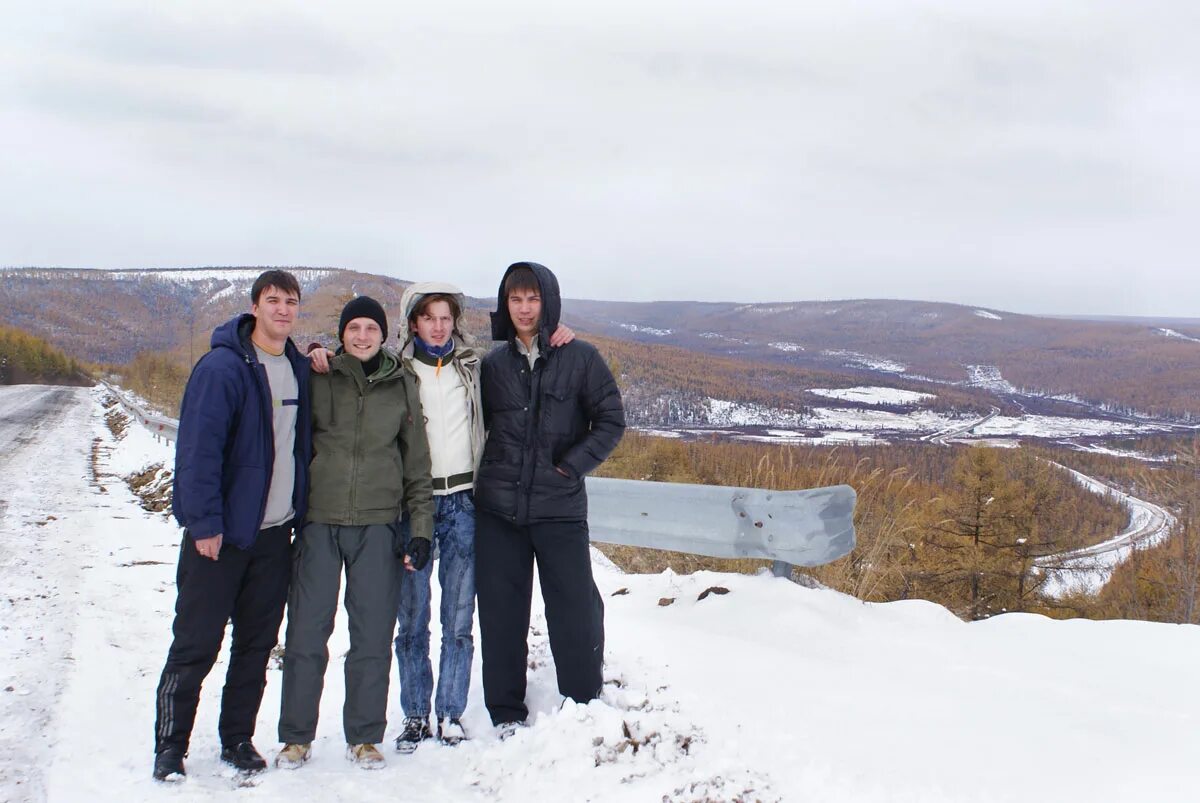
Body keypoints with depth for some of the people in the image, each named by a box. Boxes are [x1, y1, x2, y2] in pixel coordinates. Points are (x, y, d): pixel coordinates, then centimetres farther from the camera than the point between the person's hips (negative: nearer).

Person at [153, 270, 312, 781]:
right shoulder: (222, 368, -13)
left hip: (276, 531, 6)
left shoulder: (301, 369, 8)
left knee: (257, 643, 12)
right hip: (219, 533, -6)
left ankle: (238, 739, 25)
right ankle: (170, 747, 14)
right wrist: (205, 522, -20)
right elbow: (198, 448, -17)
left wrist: (301, 513, 11)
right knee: (196, 644, 1)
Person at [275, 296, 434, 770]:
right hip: (319, 522, -1)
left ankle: (364, 737, 17)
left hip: (378, 524, 1)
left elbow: (417, 464, 11)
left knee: (373, 635, 4)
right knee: (307, 631, 2)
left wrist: (421, 527, 5)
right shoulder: (318, 380, 3)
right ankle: (296, 737, 16)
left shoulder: (402, 388, 8)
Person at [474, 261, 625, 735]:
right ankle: (506, 714, 18)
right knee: (501, 612, 7)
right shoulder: (494, 363, 8)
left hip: (560, 507, -3)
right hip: (499, 506, 3)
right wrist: (488, 472, 5)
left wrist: (573, 464, -7)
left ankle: (585, 708, 18)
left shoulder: (579, 357, -1)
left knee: (575, 610, 1)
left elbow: (611, 420, 1)